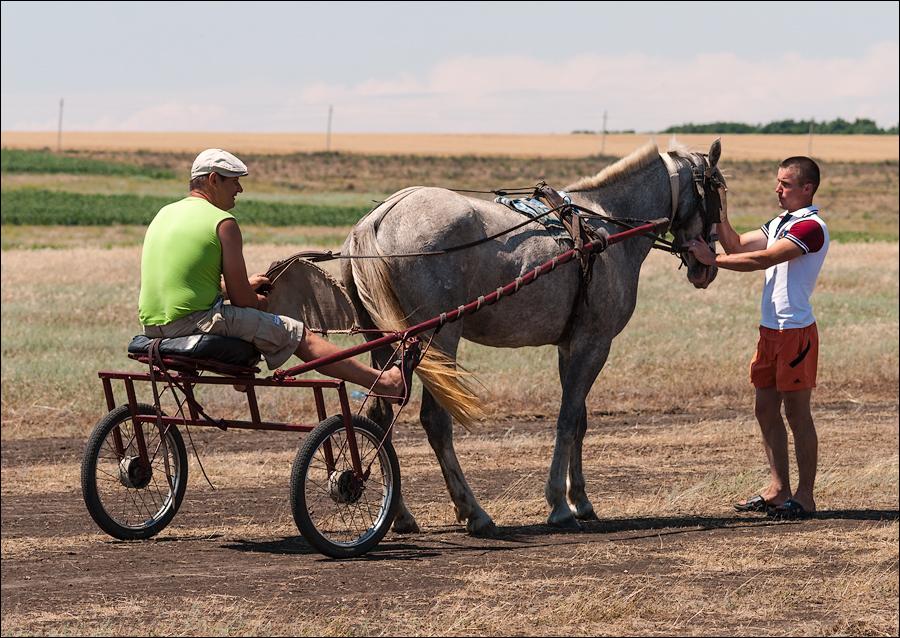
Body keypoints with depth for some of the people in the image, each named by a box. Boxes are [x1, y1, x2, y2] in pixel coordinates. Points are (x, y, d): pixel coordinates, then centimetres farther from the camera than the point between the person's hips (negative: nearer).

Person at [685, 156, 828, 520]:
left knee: (796, 412, -5)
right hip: (771, 330, 9)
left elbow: (762, 260, -22)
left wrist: (712, 259, -21)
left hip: (796, 330, -9)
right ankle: (778, 489, 16)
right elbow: (736, 245, 13)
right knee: (766, 409, 10)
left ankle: (805, 496, 1)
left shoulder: (811, 227, -14)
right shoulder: (780, 223, 17)